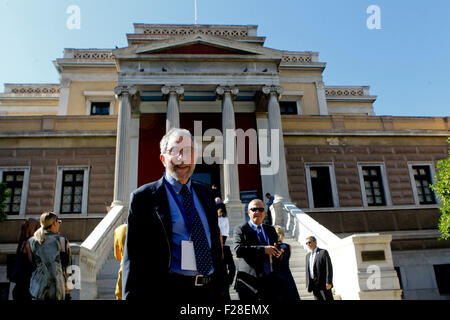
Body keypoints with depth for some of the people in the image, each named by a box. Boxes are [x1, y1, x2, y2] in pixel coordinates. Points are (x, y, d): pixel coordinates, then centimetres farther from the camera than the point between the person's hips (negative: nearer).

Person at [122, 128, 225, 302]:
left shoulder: (205, 193, 11)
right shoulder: (143, 197, -4)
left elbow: (216, 245, 14)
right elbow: (133, 255, -5)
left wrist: (220, 289, 11)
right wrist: (132, 296, -9)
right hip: (168, 292, -4)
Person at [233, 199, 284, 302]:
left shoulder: (271, 230, 19)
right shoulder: (240, 229, 0)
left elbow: (277, 249, 22)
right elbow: (238, 250, -15)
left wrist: (278, 253, -4)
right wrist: (263, 249, -21)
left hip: (271, 282, 5)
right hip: (250, 283, -5)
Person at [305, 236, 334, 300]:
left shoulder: (323, 252, -1)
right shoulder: (308, 255, 18)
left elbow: (329, 267, -8)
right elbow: (307, 271, 15)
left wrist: (328, 282, -16)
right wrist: (308, 285, 8)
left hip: (323, 284, -5)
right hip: (314, 285, 5)